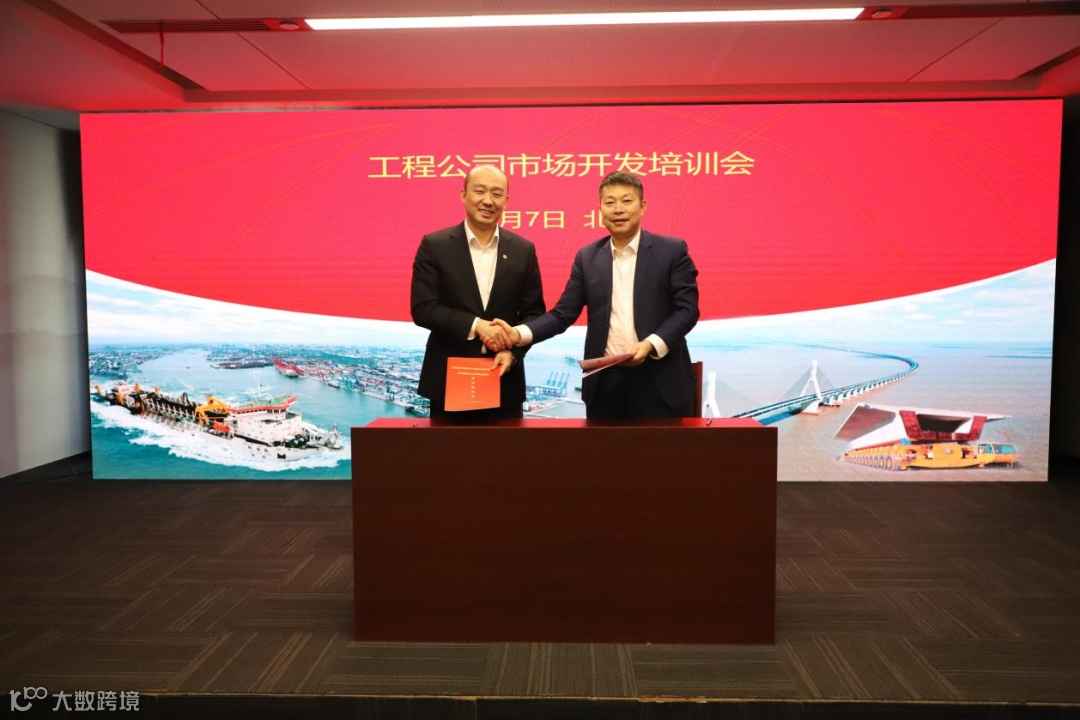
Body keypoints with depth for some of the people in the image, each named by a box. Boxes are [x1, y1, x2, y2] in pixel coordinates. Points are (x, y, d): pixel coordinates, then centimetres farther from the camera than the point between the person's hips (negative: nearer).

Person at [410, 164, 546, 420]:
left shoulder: (523, 250, 5)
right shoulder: (434, 246, -1)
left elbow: (534, 312, 5)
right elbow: (422, 309, -8)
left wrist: (512, 352, -12)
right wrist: (476, 325, -19)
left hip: (505, 381, 2)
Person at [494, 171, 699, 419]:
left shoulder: (672, 250, 0)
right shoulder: (587, 257, 8)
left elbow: (687, 309, -4)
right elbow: (563, 313, 4)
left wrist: (651, 344, -20)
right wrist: (518, 333, -12)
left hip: (660, 383, -2)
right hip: (605, 384, 3)